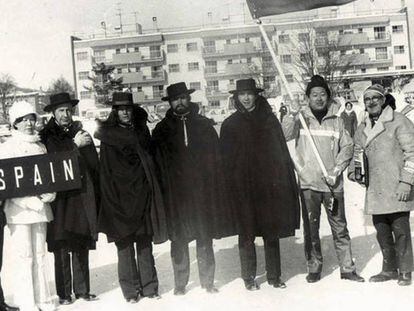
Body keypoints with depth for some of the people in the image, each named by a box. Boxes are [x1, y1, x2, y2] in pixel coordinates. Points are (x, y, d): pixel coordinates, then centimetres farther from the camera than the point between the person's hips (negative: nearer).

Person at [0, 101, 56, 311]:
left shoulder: (40, 145, 13)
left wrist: (49, 194, -4)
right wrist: (30, 202, -16)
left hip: (41, 208, 4)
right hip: (19, 209, -4)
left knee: (39, 255, 8)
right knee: (25, 258, -3)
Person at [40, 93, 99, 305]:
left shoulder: (81, 133, 15)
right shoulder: (46, 135, 3)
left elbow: (94, 164, 12)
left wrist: (96, 196, 5)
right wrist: (75, 145, -11)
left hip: (83, 196, 3)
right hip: (60, 198, -3)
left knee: (81, 246, 5)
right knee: (62, 247, -2)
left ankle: (82, 289, 14)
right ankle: (64, 293, 6)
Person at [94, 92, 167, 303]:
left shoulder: (140, 129, 13)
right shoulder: (108, 134, 1)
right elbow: (106, 172, -1)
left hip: (141, 194, 3)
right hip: (120, 197, -3)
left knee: (145, 244, 7)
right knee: (125, 246, 1)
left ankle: (149, 287, 15)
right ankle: (130, 290, 10)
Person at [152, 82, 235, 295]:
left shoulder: (204, 125, 9)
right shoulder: (162, 130, 7)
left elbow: (215, 158, 6)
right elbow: (157, 165, 4)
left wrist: (216, 188, -1)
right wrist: (162, 192, -5)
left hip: (203, 191, 1)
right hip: (175, 195, 0)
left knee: (205, 239, 5)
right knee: (178, 240, 4)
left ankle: (208, 282, 16)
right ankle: (180, 284, 15)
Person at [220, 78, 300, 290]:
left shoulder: (269, 119, 7)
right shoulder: (230, 125, 4)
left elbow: (282, 151, 7)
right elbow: (226, 160, 3)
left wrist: (286, 181, 1)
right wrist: (230, 188, -4)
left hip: (269, 185, 1)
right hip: (244, 188, -1)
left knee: (272, 232, 7)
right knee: (247, 234, 4)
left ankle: (274, 275, 18)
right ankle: (249, 277, 16)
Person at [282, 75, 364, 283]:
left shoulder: (336, 120, 6)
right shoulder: (301, 118, 3)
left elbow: (347, 147, 5)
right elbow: (285, 135, -11)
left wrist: (336, 170, -7)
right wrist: (292, 116, -27)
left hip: (333, 183, 1)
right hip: (308, 182, -1)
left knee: (340, 228, 6)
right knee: (311, 229, 6)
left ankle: (347, 268, 15)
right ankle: (314, 268, 17)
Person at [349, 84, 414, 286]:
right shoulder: (362, 129, 15)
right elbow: (357, 154, 28)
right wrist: (353, 171, 9)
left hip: (397, 189, -6)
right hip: (375, 190, 6)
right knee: (381, 231, 11)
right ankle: (389, 269, 24)